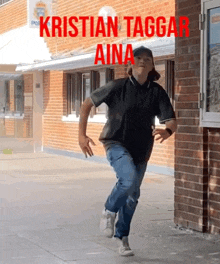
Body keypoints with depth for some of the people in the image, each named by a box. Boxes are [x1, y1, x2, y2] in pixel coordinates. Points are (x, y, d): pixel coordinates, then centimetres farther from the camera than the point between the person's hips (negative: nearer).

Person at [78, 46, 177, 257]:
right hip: (117, 144, -4)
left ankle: (122, 236, 34)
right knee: (129, 178, -30)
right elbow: (87, 104, -3)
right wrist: (82, 135, -9)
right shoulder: (118, 87, -11)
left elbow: (171, 121, -12)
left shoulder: (157, 92, -6)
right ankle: (109, 211, -2)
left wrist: (167, 131, -36)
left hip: (141, 150, 4)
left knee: (132, 196, 13)